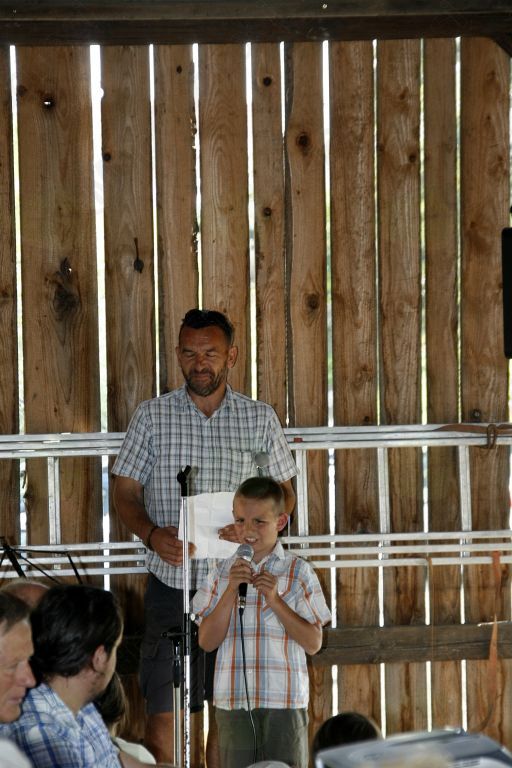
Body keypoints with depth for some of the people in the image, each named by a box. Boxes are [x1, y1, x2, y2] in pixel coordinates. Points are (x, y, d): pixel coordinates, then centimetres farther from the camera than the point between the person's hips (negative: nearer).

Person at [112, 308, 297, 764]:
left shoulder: (260, 418, 5)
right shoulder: (152, 415, 3)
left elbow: (285, 492, 9)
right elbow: (126, 492, 3)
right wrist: (151, 534, -17)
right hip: (171, 584, -1)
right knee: (163, 710, -2)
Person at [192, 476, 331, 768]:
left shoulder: (298, 571, 0)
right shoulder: (222, 572, 7)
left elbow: (313, 643, -3)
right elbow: (207, 641, 1)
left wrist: (274, 599, -13)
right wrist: (231, 591, -10)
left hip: (285, 700, -2)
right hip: (233, 701, 2)